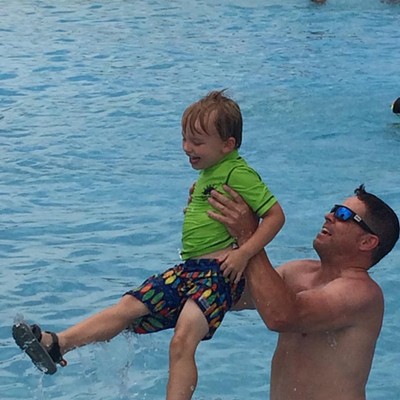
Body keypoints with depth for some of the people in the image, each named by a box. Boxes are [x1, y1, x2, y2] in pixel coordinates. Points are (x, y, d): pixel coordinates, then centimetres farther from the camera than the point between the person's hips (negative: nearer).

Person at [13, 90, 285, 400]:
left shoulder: (238, 174, -10)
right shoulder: (207, 174, 19)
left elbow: (275, 215, -14)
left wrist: (244, 253, -21)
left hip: (219, 272, -9)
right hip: (189, 269, 9)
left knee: (182, 341, -25)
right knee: (130, 306, 4)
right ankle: (57, 344, 2)